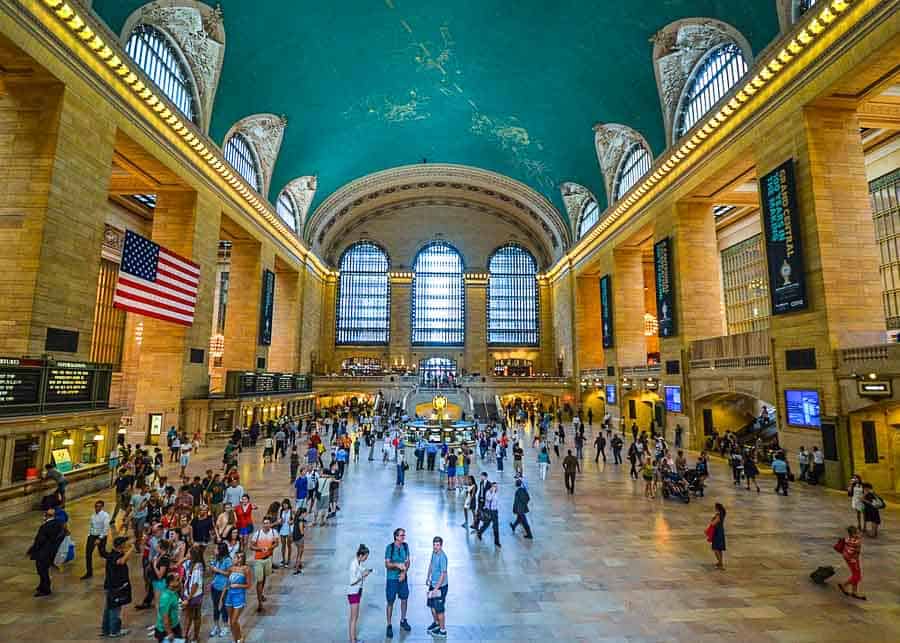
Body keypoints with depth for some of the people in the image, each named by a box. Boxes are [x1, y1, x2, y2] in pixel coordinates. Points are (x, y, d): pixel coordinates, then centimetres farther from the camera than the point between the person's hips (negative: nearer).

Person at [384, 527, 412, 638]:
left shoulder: (405, 546, -4)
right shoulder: (390, 547, -17)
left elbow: (408, 561, 2)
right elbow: (387, 564, -16)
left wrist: (404, 572, -11)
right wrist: (397, 564, -31)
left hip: (403, 578, 4)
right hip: (392, 578, -4)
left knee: (404, 599, 15)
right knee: (390, 602, 3)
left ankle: (403, 621, 35)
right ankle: (389, 626, 19)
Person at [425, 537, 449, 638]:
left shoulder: (442, 557, -28)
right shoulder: (434, 552, -3)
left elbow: (443, 574, -26)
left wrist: (436, 589, -23)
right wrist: (428, 577, 23)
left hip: (440, 586, -8)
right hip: (433, 584, 8)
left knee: (439, 609, 5)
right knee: (432, 605, 23)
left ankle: (442, 631, 23)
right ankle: (436, 623, 45)